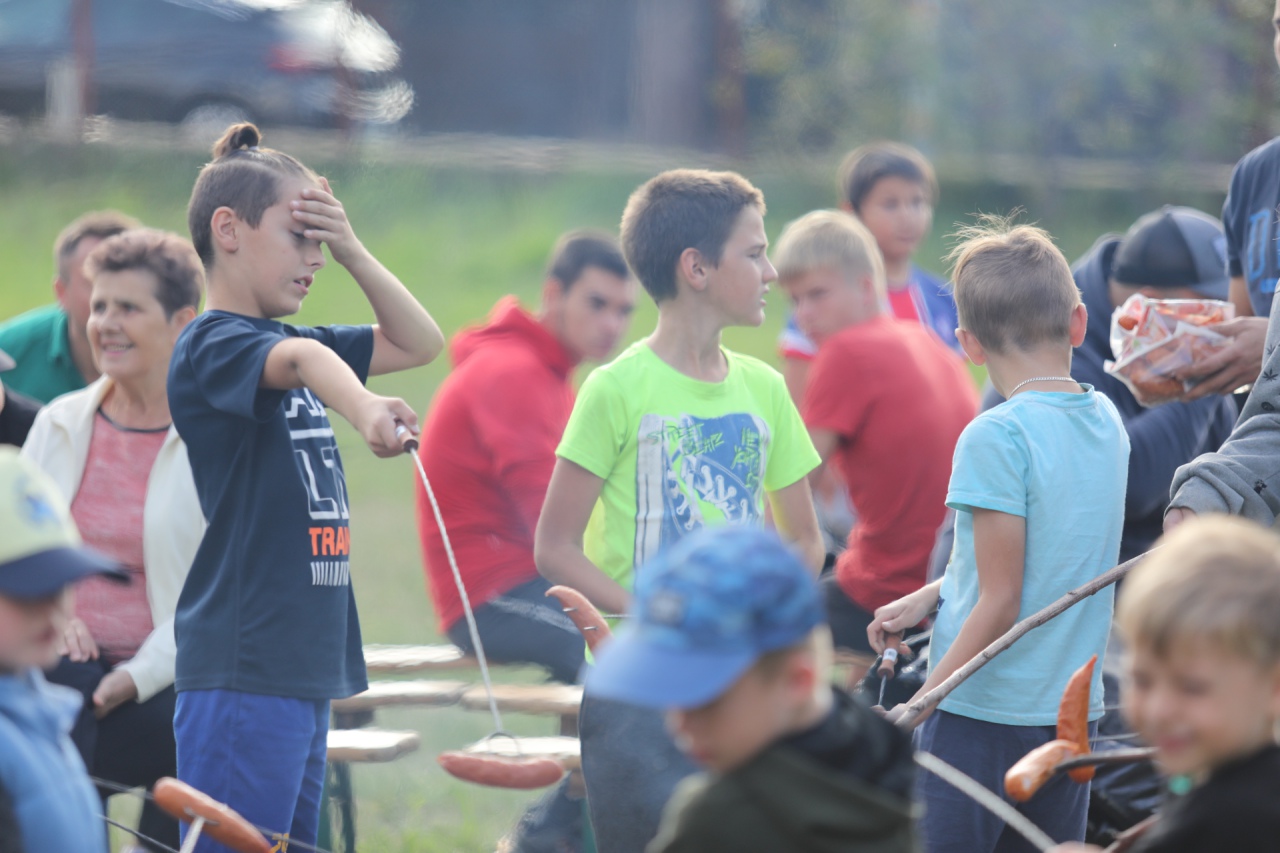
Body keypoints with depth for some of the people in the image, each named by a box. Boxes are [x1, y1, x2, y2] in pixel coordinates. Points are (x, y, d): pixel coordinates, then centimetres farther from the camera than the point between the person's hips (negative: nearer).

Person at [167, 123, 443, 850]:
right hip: (243, 673, -9)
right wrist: (364, 409, -54)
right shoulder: (213, 346, -11)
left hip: (304, 665, 9)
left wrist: (352, 250, 9)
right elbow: (302, 360, -33)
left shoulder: (286, 342, 17)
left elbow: (421, 343, 23)